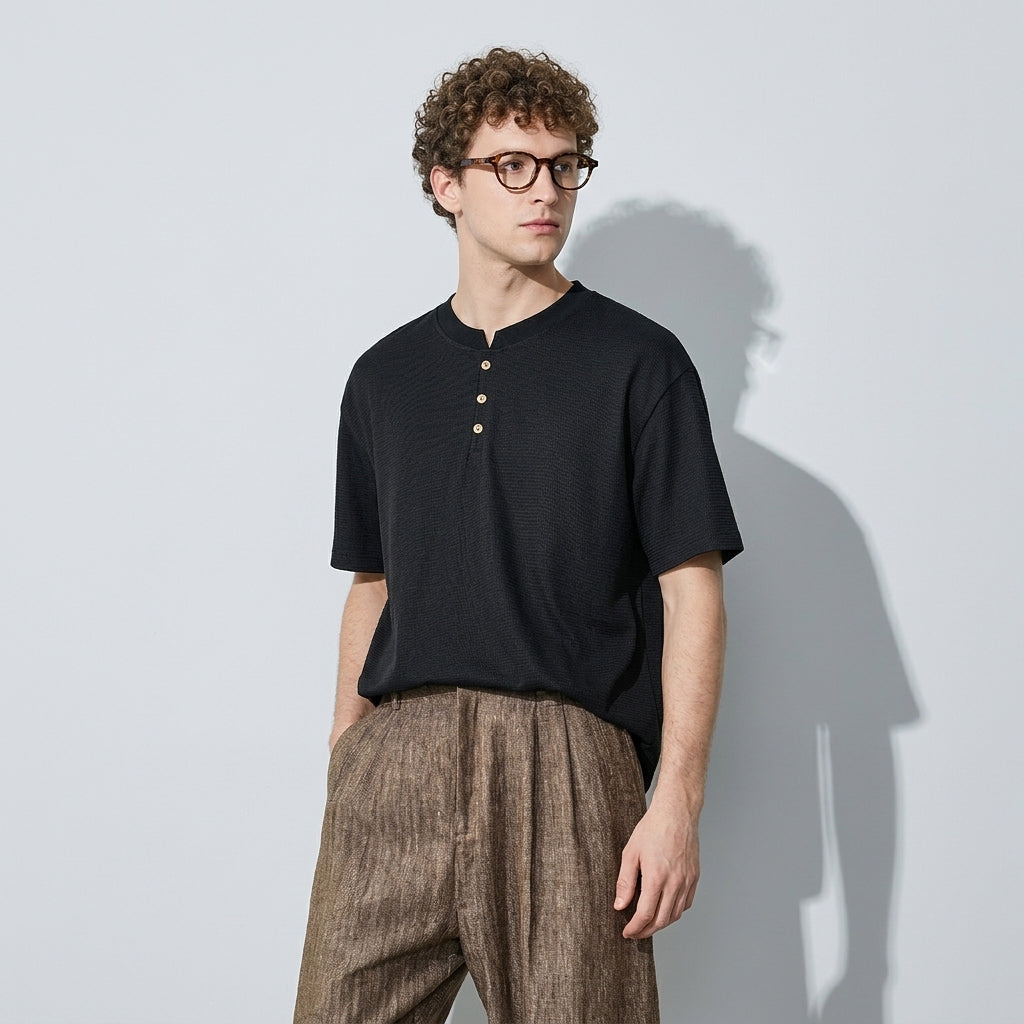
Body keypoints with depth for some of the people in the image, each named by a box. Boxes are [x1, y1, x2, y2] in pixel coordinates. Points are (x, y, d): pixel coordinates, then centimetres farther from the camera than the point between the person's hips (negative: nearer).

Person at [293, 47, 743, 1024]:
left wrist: (677, 798, -10)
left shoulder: (638, 362, 3)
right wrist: (342, 759, 14)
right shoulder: (384, 375, 16)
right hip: (394, 757, 3)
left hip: (563, 759, -3)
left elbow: (691, 589, -2)